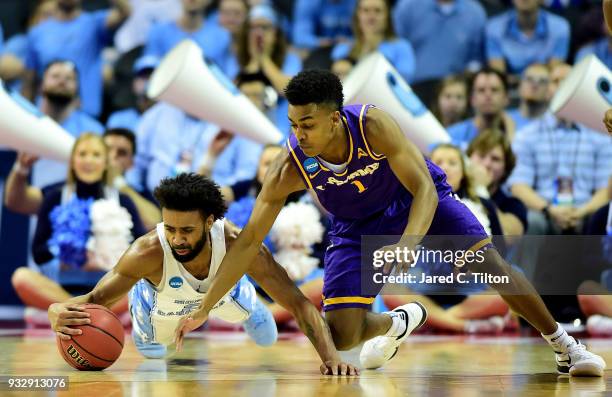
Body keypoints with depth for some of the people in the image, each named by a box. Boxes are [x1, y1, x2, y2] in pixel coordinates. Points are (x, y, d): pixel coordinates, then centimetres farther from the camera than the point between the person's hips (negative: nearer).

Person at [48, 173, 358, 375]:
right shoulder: (149, 252, -47)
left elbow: (299, 304, -41)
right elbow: (95, 299, -41)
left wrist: (331, 358, -55)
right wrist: (60, 312, -66)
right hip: (161, 303, -1)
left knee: (268, 338, 25)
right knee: (152, 353, 28)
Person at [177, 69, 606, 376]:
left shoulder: (373, 125, -33)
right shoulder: (290, 168, -28)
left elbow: (424, 189, -31)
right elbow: (249, 241, -21)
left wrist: (407, 244, -52)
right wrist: (205, 308, -24)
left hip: (418, 201, -2)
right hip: (358, 226, 2)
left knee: (490, 264, -18)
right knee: (342, 335, -10)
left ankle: (565, 345, 0)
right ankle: (398, 323, 25)